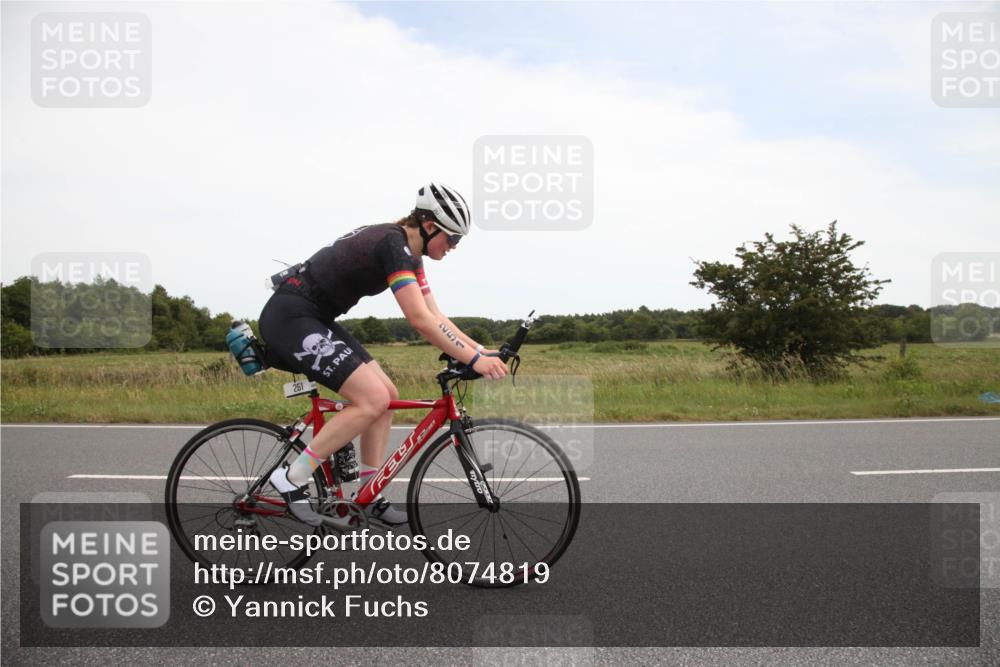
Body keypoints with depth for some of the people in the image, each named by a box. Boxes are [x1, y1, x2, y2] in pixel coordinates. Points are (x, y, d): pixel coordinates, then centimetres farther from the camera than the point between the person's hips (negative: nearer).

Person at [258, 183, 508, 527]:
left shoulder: (408, 253, 10)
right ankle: (291, 478, -8)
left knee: (387, 395, 8)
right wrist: (474, 360, -25)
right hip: (290, 318, -10)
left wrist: (481, 350, 1)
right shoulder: (393, 244, -20)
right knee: (373, 398, -17)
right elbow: (420, 320, -27)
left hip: (314, 320, 10)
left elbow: (435, 316, 11)